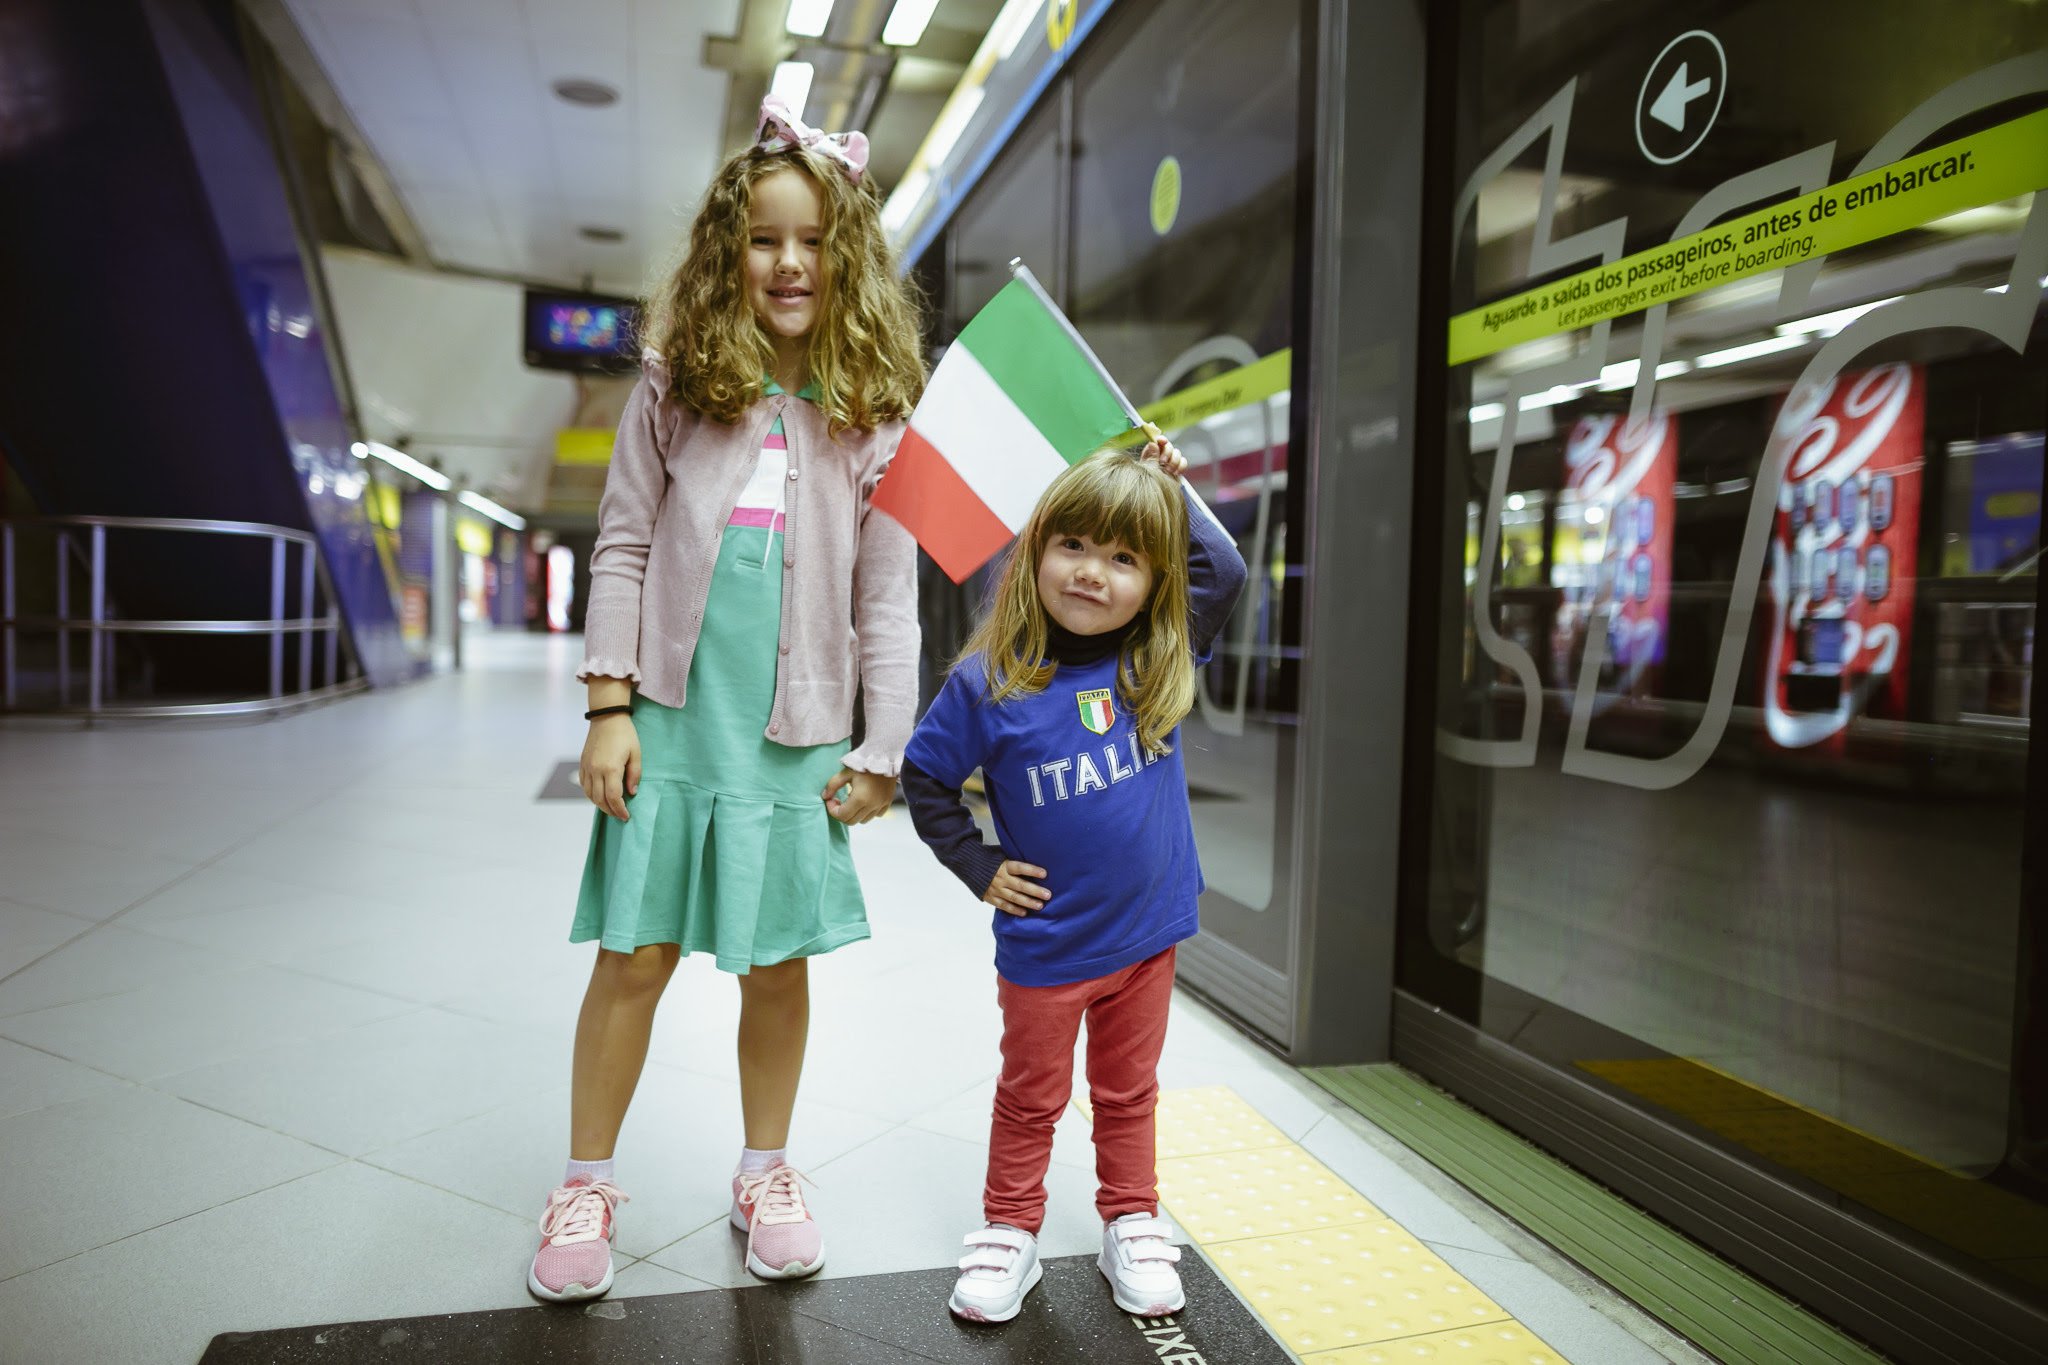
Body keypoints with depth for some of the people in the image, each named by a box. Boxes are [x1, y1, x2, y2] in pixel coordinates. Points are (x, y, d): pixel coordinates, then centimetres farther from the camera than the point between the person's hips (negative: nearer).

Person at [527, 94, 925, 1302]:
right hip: (672, 714, 0)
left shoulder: (877, 414, 1)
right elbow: (623, 550, 3)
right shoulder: (676, 384, 3)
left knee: (779, 964, 10)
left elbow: (889, 594, 1)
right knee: (635, 959, 7)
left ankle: (766, 1172, 31)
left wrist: (884, 749, -1)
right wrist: (609, 709, -3)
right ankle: (587, 1187, 26)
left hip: (797, 730, 0)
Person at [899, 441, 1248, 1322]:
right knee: (1031, 1098, 18)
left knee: (1128, 1093, 22)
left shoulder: (1160, 664, -7)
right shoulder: (988, 684, -16)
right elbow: (925, 778, -4)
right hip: (1045, 946, -2)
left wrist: (1174, 494, -2)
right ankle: (1010, 1231, 37)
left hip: (1148, 935, 3)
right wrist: (979, 867, -7)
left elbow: (1226, 574, 5)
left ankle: (1131, 1226, 40)